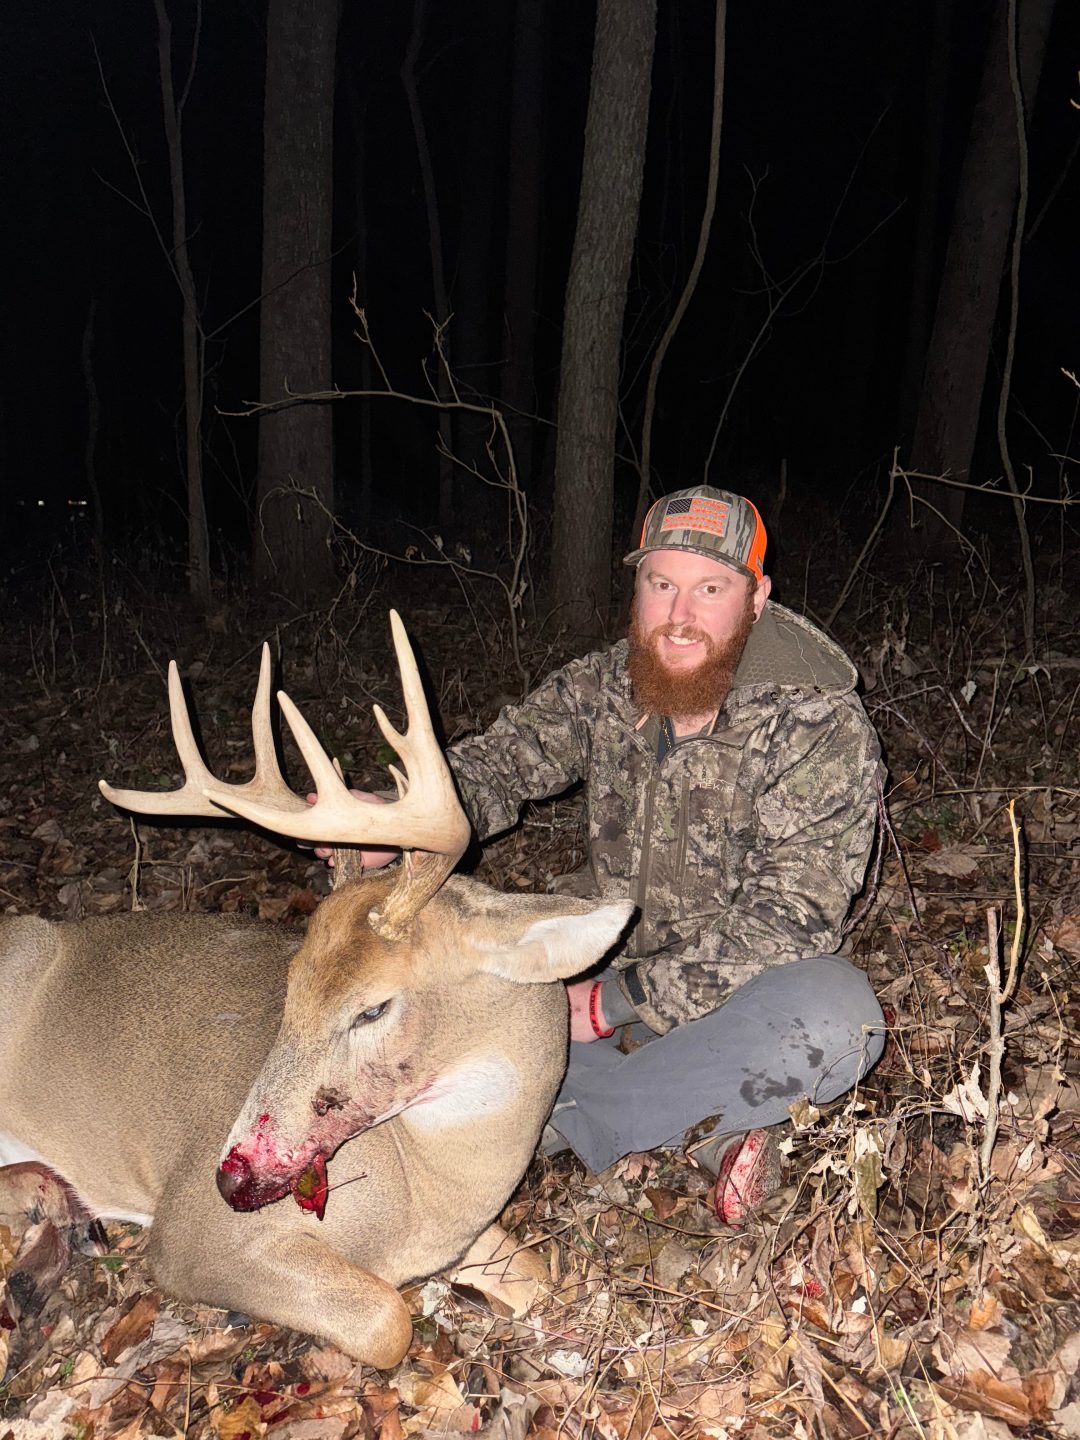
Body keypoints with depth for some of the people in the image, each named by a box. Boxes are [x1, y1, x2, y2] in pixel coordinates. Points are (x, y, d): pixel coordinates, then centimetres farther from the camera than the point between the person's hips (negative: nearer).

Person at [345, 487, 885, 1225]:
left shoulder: (824, 728, -18)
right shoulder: (605, 684, -3)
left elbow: (791, 917, -23)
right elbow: (498, 762, -4)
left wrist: (620, 1000, -26)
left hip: (732, 992, -4)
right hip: (602, 964, 4)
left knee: (837, 1017, -37)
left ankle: (561, 1120, -22)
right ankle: (692, 1123, -17)